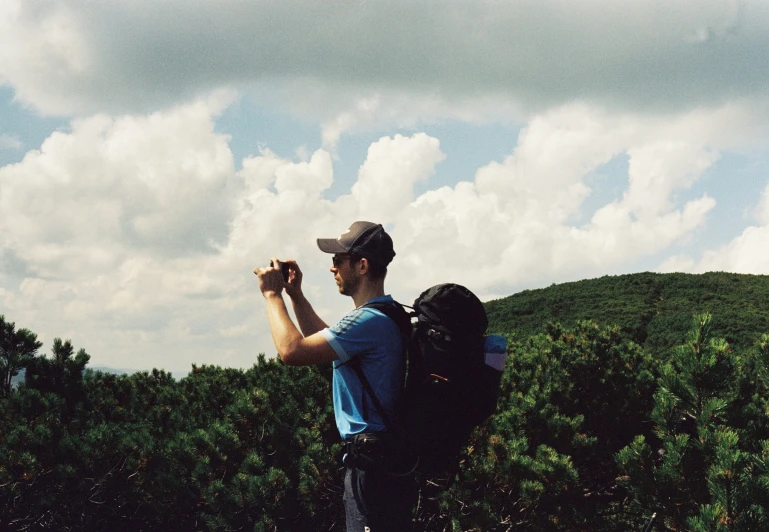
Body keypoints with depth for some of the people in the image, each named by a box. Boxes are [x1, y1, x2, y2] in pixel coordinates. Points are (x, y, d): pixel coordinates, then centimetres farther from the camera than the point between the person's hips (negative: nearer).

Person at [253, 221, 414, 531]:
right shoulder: (381, 317, 14)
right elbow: (325, 341, 29)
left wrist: (272, 294, -9)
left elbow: (291, 351, -23)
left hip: (371, 466, -11)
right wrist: (295, 295, 21)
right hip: (382, 459, 11)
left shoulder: (370, 321, -21)